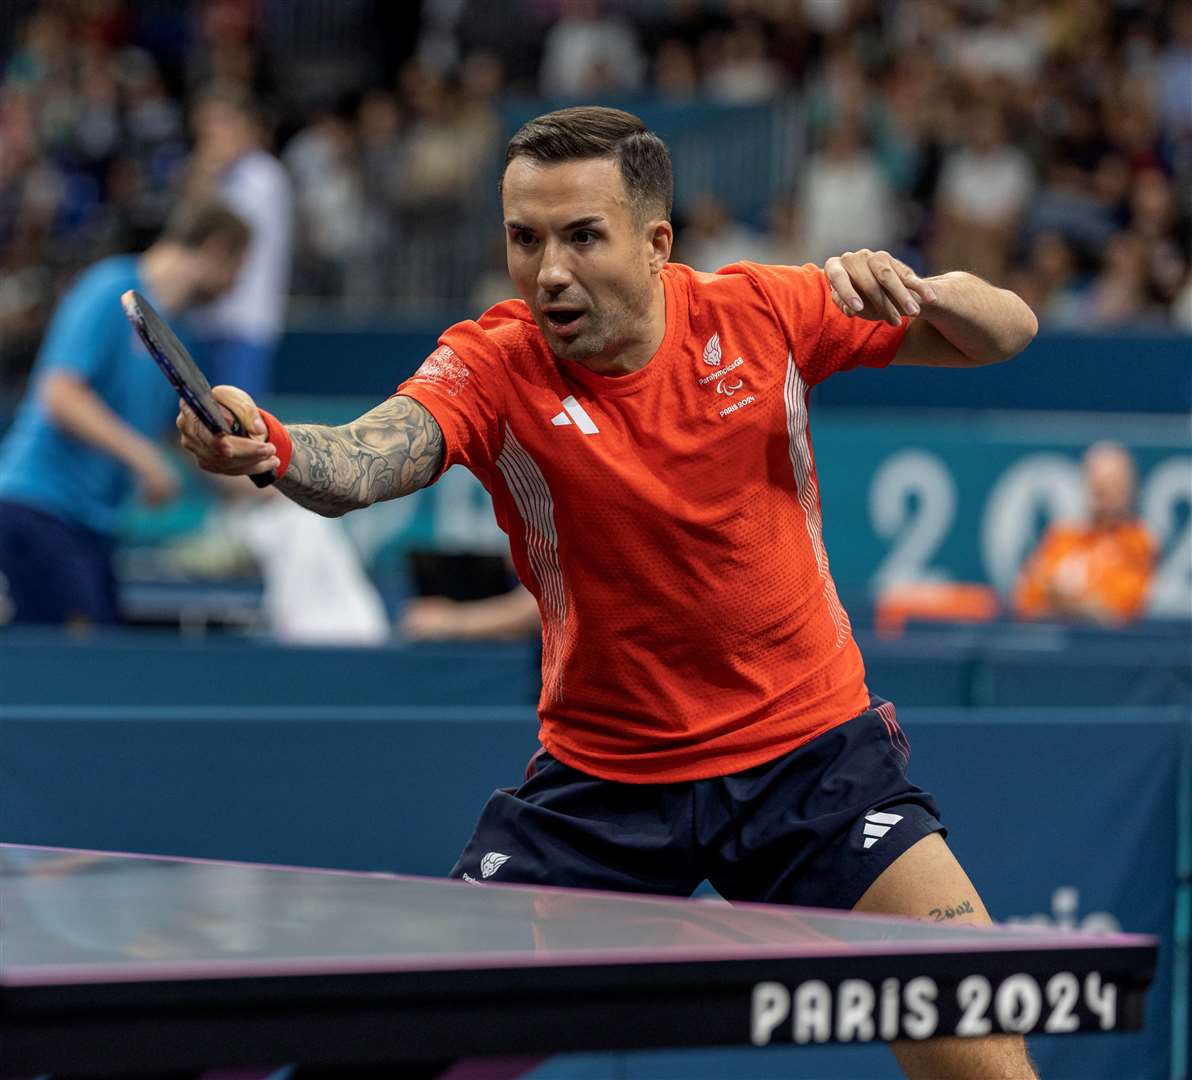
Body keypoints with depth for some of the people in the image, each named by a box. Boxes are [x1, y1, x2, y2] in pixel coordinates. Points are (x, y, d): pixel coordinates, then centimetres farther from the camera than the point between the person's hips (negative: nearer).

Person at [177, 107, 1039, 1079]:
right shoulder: (492, 369, -15)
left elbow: (1005, 332, 0)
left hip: (811, 752, 0)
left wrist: (915, 288, -22)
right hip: (601, 777, 0)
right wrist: (272, 445, -58)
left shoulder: (761, 313, -9)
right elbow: (364, 463, -36)